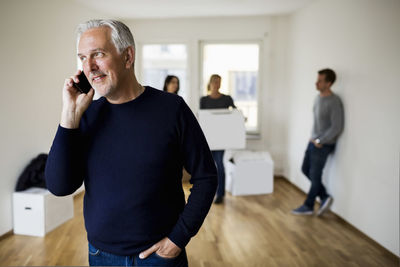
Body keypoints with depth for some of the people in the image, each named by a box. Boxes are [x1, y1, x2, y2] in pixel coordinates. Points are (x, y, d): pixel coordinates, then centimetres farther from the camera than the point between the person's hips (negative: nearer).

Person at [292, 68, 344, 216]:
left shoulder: (334, 102, -20)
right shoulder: (318, 97, 6)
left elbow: (337, 127, -21)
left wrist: (320, 141, -16)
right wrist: (313, 137, 11)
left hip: (323, 145, -9)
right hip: (313, 141, 9)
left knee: (315, 176, 2)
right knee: (305, 169, 15)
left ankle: (308, 207, 18)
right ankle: (324, 197, 25)